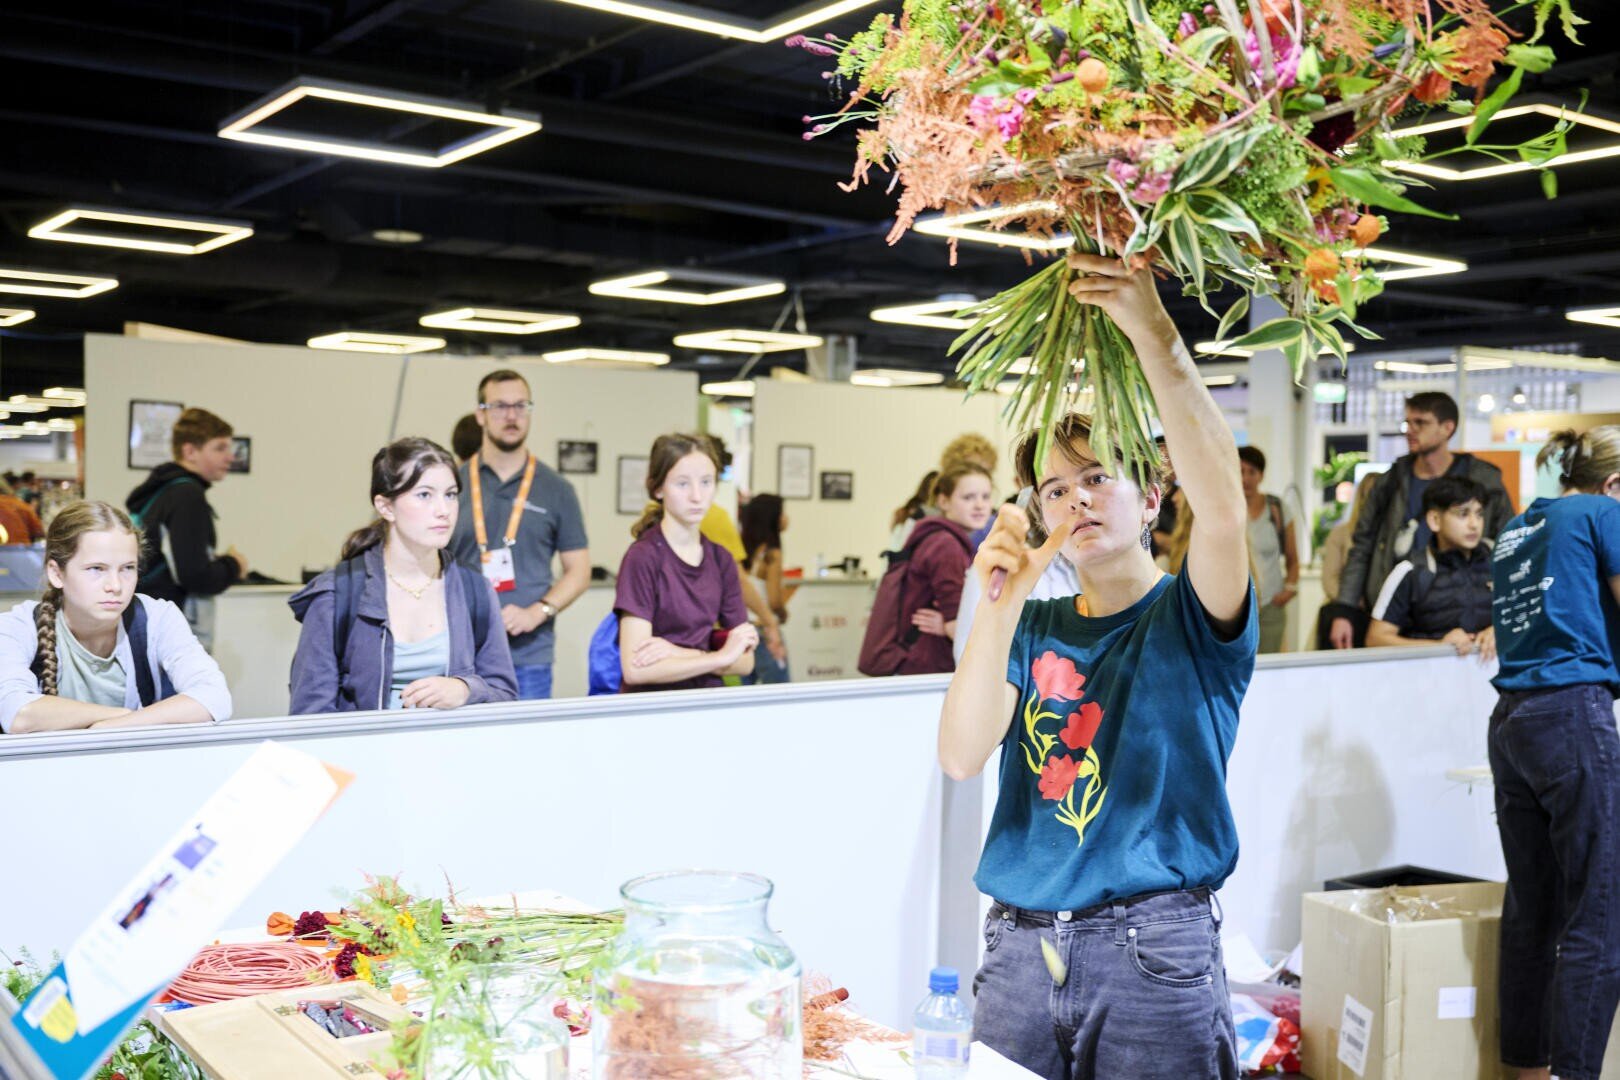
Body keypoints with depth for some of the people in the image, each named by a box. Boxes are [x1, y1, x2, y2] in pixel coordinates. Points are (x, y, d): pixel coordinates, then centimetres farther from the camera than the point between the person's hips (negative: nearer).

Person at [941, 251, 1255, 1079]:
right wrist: (1001, 604, -17)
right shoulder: (1035, 629, 10)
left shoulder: (1190, 619, 1)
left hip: (1155, 949, -3)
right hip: (1020, 947, 3)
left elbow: (1222, 506, -21)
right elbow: (962, 756, -5)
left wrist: (1153, 333, -27)